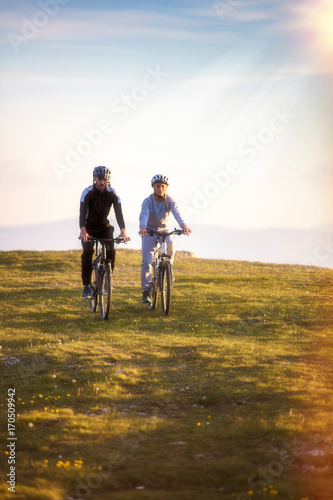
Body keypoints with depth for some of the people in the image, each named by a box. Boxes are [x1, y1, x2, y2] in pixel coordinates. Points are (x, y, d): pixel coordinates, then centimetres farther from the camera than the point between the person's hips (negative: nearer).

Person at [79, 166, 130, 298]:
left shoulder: (112, 193, -14)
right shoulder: (88, 192, -19)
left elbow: (118, 212, -24)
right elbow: (82, 212, -30)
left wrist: (123, 231, -40)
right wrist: (83, 231, -47)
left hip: (105, 226, 2)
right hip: (89, 227, -2)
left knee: (111, 251, -20)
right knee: (87, 251, -22)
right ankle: (86, 286, -16)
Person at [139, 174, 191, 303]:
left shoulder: (169, 201, -11)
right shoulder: (148, 201, -14)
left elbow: (176, 213, -28)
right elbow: (144, 215, -32)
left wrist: (183, 225, -49)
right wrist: (142, 227, -54)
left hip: (164, 230, 1)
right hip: (149, 231, -1)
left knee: (170, 245, -34)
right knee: (146, 262, -13)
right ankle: (145, 291, -5)